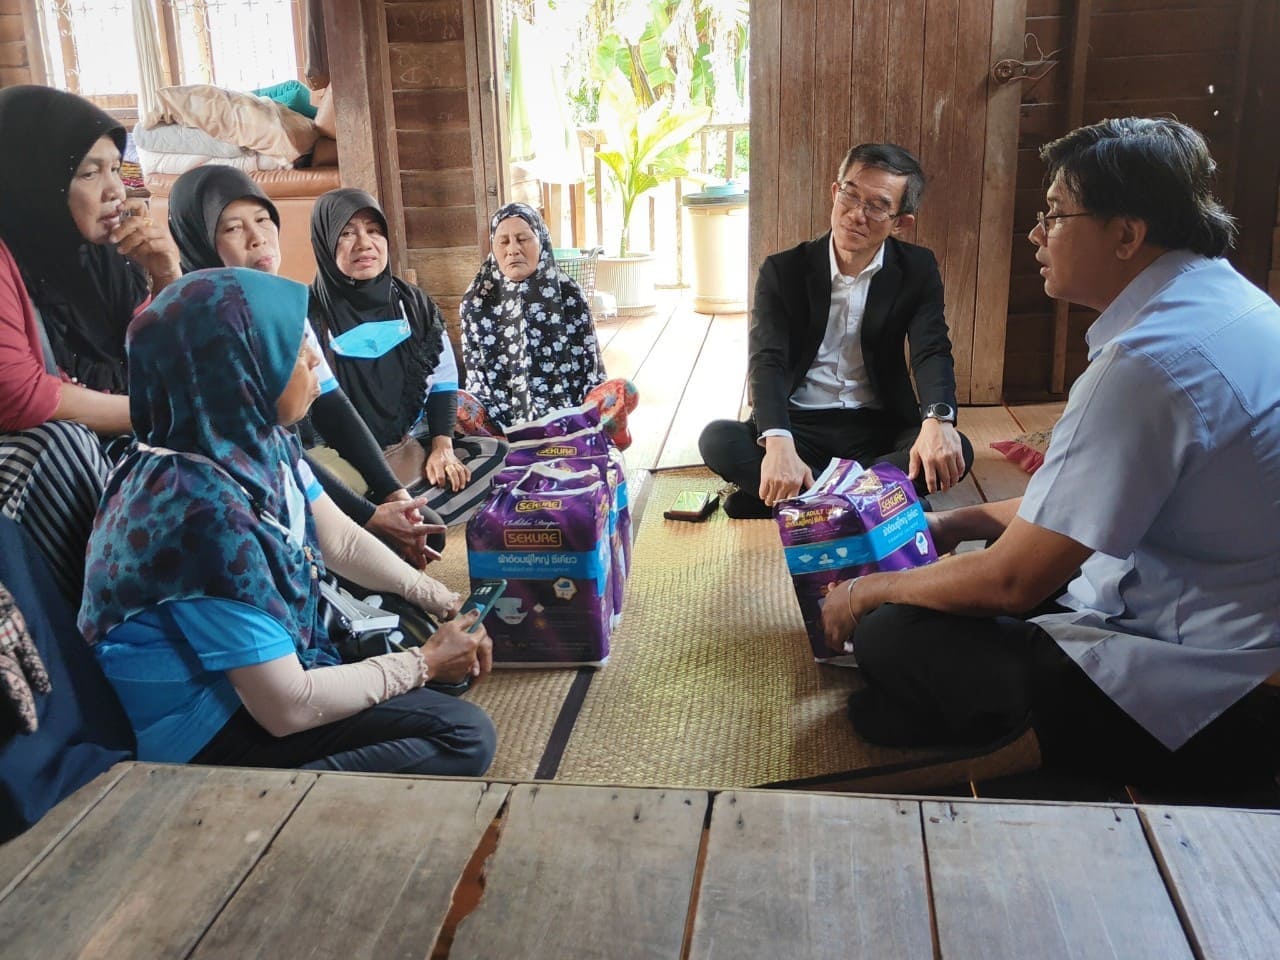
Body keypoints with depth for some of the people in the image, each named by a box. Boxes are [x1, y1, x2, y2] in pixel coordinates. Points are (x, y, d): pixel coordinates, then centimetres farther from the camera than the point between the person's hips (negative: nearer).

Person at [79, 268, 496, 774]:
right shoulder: (202, 511, -33)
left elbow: (343, 539, 7)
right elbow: (287, 708, -27)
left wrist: (447, 605, -3)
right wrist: (423, 664, -15)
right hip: (209, 735, -9)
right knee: (466, 737, -12)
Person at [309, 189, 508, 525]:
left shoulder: (412, 302, 7)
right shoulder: (308, 317, -7)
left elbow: (443, 379, 9)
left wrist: (442, 447, -7)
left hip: (416, 447, 6)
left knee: (499, 453, -15)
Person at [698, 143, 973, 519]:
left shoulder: (917, 270, 2)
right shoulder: (784, 270, -3)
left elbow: (932, 352, -11)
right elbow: (767, 361, -16)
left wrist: (938, 420, -36)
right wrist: (778, 444, -37)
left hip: (880, 428, 2)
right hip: (798, 426, -1)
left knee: (957, 452, -27)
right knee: (717, 439, -28)